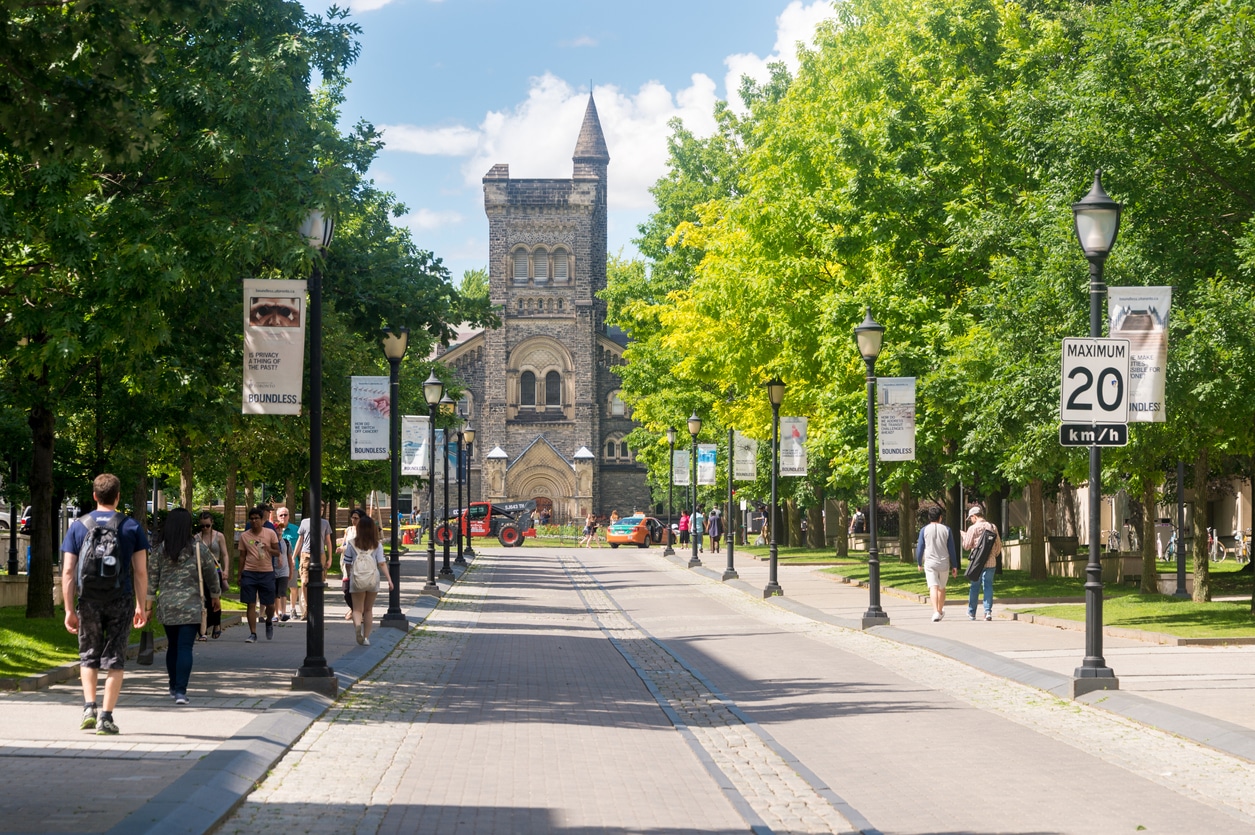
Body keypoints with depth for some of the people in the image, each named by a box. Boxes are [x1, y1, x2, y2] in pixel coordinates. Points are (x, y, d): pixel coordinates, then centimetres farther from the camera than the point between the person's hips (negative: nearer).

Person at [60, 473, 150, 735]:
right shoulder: (131, 527, 1)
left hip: (88, 602, 1)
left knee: (88, 655, 17)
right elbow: (140, 571, -1)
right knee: (114, 659, 5)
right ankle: (106, 717, 2)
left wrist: (69, 610, 3)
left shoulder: (78, 526, 3)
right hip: (120, 602, -1)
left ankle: (89, 707, 2)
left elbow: (68, 571, 0)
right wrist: (142, 606, 8)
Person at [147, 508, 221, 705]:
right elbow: (211, 574, 6)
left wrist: (148, 603, 10)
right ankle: (180, 691, -15)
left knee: (172, 646, 17)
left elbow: (152, 578, 2)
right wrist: (216, 596, 20)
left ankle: (174, 687, 27)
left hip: (166, 607, 3)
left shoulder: (159, 550, 0)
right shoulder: (199, 548, -4)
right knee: (185, 647, -6)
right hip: (191, 606, -3)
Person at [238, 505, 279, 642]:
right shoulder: (244, 536, 6)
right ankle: (253, 634, 1)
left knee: (270, 605, 3)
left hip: (267, 573, -1)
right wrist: (239, 574, 9)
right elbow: (242, 556, 11)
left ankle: (269, 622, 34)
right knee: (251, 604, -3)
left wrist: (268, 549, -17)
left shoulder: (270, 533, 2)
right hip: (249, 573, 1)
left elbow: (277, 552, 4)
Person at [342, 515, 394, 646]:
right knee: (368, 609, 15)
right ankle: (366, 637, 15)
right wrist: (389, 579, -5)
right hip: (373, 580, 1)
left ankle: (357, 624, -29)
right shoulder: (377, 545, -1)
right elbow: (382, 563, -7)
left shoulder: (351, 544, -2)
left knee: (357, 609, 3)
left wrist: (348, 576, 20)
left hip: (356, 580, -1)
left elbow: (347, 564, 3)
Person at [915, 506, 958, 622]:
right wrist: (954, 566, 9)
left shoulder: (924, 530, -2)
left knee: (933, 587, -9)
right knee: (942, 588, 18)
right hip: (944, 563, 2)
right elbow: (951, 549, 3)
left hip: (930, 563, -2)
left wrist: (919, 563, 15)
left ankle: (936, 612, -25)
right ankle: (940, 611, 32)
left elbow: (920, 548, 1)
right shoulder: (946, 530, 2)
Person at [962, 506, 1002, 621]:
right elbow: (999, 544, 9)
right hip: (991, 562, 3)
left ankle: (971, 613, 13)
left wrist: (964, 536, 13)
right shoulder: (993, 527, 5)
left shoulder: (973, 528, -8)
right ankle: (988, 611, -6)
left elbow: (967, 546, -5)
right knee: (988, 586, 4)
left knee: (974, 587, 8)